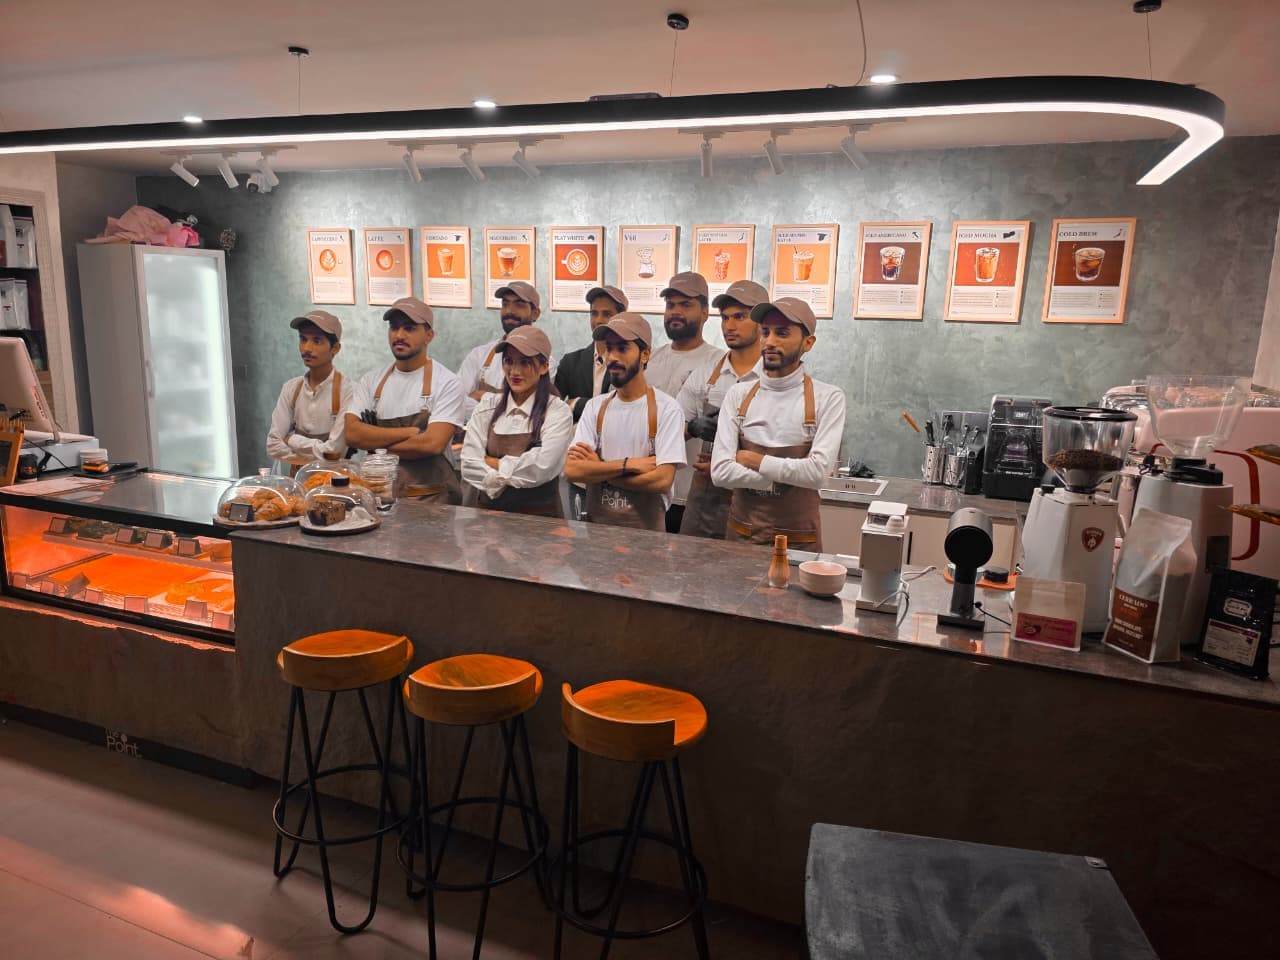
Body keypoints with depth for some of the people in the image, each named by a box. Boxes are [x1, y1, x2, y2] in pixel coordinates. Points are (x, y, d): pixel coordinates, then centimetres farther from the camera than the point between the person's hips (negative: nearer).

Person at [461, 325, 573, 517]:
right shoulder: (487, 407, 10)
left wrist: (492, 463, -2)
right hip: (488, 511, 3)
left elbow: (540, 468, -11)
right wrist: (512, 475, -8)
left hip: (539, 516, -3)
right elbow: (469, 466, 2)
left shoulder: (558, 412, -1)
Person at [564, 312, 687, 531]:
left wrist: (598, 470, -11)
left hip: (646, 530, -3)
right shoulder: (595, 407, 2)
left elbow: (662, 480, -18)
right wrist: (628, 464, -17)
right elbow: (571, 471, -7)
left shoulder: (666, 409, -9)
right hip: (596, 525, 3)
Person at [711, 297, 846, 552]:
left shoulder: (828, 398, -8)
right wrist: (788, 477, -13)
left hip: (798, 538, -2)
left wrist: (753, 460, -11)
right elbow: (720, 472, -9)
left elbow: (816, 472, -20)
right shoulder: (738, 395, 0)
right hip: (740, 533, 3)